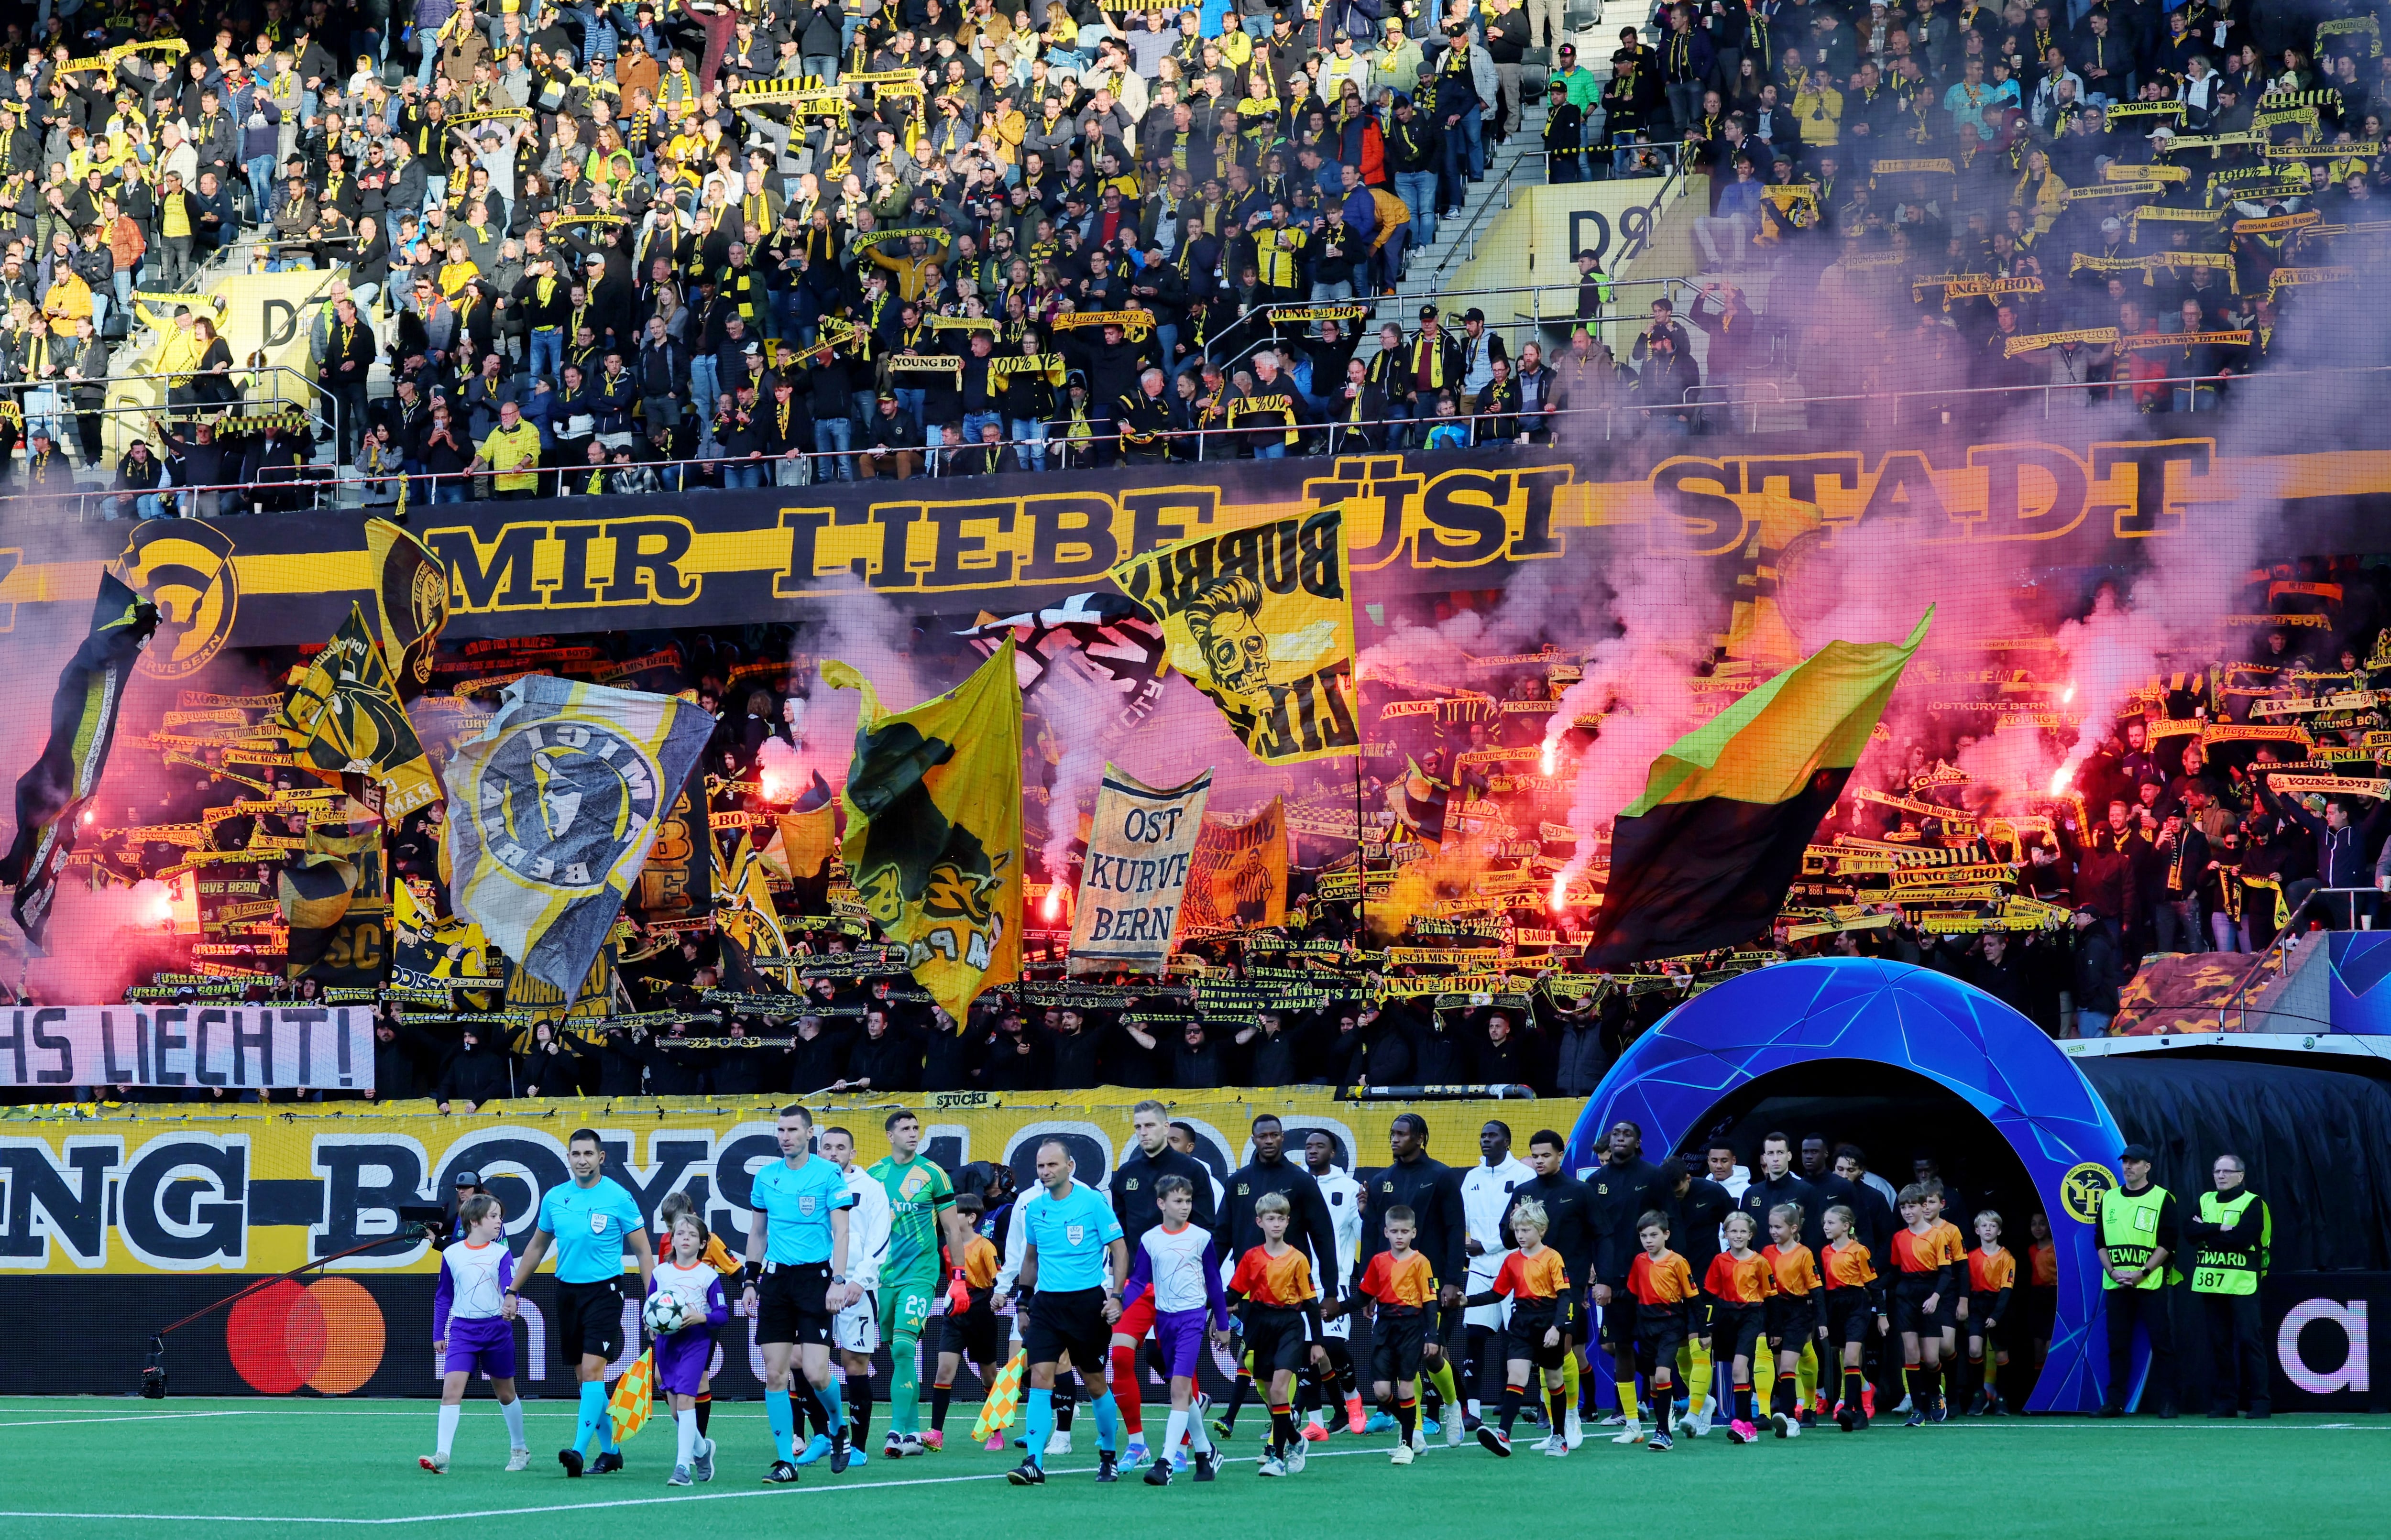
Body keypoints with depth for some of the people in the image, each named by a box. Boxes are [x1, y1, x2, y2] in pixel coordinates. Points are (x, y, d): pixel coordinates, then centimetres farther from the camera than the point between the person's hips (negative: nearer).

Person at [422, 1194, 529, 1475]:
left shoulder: (501, 1254, -1)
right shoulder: (451, 1254, 4)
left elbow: (509, 1285, -15)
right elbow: (443, 1297, 13)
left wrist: (510, 1304, -38)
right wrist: (438, 1334, 13)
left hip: (497, 1329, 0)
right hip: (463, 1330, 0)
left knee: (505, 1393, 13)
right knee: (451, 1389, -15)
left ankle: (519, 1450, 31)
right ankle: (442, 1457, -19)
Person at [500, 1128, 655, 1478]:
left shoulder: (619, 1198, -6)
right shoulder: (554, 1199, 7)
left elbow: (643, 1251, -3)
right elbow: (537, 1247, 19)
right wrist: (513, 1291, 18)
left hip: (603, 1291, -5)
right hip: (567, 1292, 5)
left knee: (592, 1369, -17)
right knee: (583, 1376, 7)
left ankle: (580, 1450, -25)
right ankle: (610, 1451, 18)